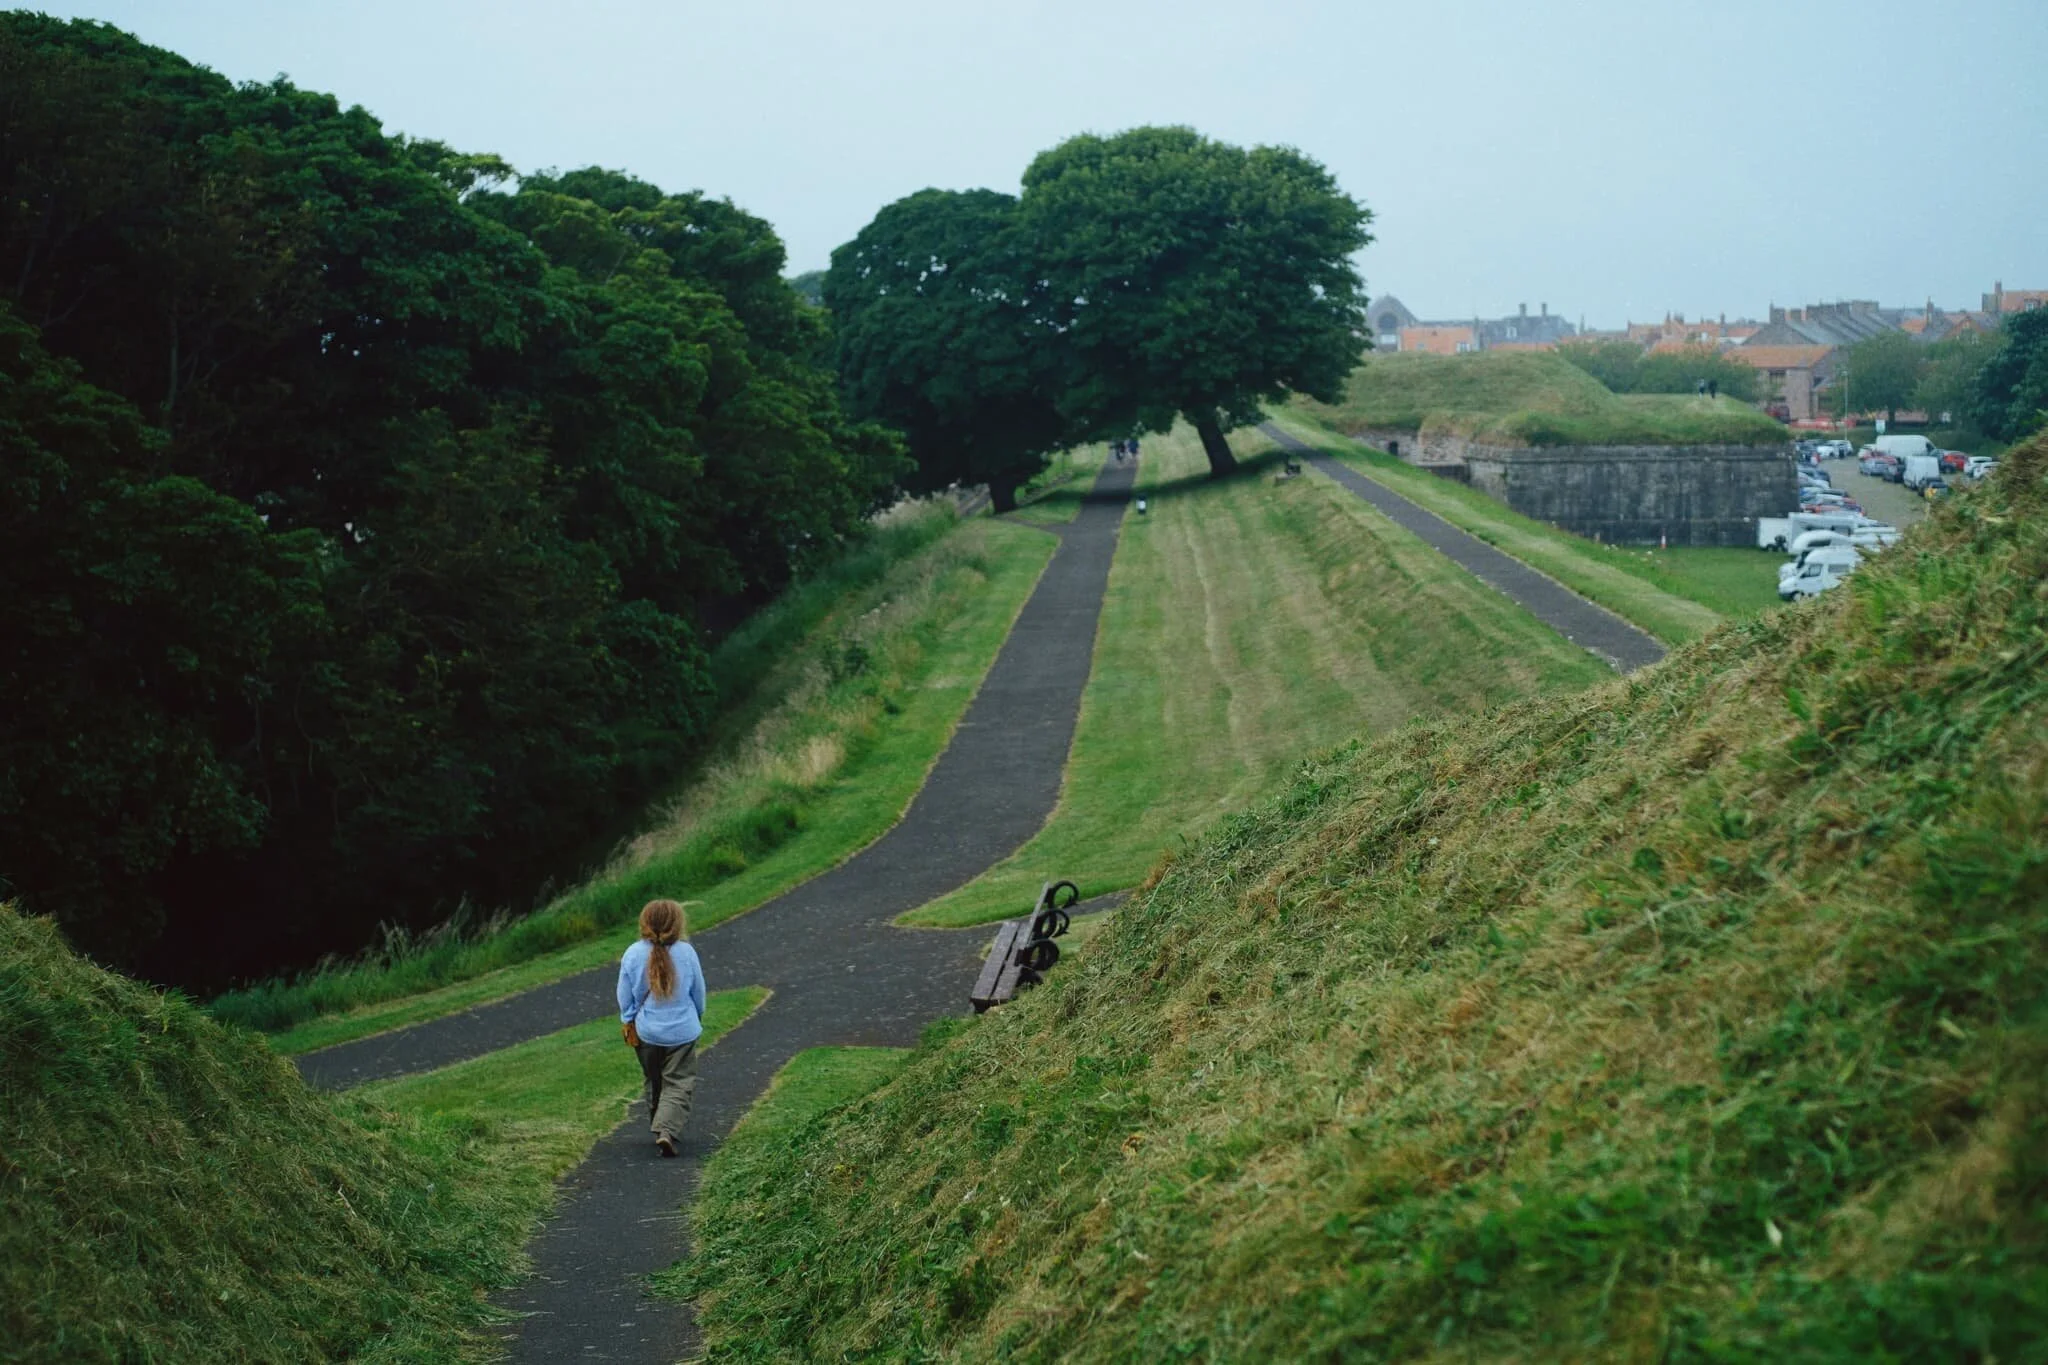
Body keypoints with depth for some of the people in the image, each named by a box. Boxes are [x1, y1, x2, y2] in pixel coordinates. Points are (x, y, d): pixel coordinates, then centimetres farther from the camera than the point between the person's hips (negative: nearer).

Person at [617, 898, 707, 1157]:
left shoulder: (633, 954, -9)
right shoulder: (686, 953, -11)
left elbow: (625, 997, -2)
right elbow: (699, 993, 1)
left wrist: (628, 1023, 14)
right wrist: (696, 1018, 20)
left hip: (646, 1032, 2)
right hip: (682, 1031, -2)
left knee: (653, 1083, 19)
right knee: (678, 1084, 2)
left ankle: (659, 1129, 29)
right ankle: (667, 1131, -16)